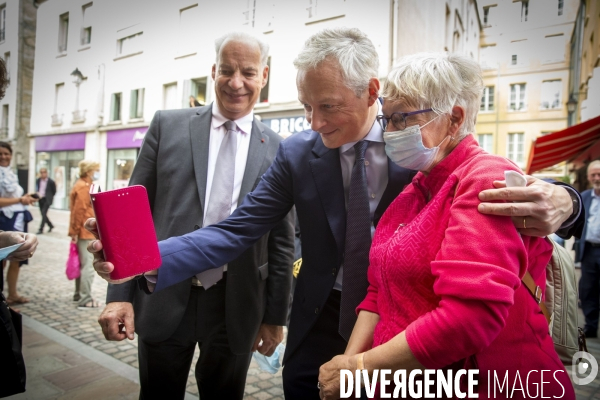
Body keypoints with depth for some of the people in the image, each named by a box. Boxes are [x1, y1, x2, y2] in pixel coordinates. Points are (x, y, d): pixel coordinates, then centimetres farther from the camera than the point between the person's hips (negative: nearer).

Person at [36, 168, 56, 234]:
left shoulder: (51, 182, -10)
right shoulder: (38, 181, 5)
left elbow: (54, 191, 1)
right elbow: (37, 189, 21)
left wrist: (49, 197, 4)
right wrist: (38, 194, 6)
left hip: (47, 199, -6)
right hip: (40, 199, 6)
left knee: (44, 213, -12)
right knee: (43, 214, 11)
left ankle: (41, 229, -7)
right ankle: (51, 226, 29)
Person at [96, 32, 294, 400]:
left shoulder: (278, 150, -1)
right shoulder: (168, 125, 0)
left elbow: (282, 241, 2)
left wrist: (275, 316, 4)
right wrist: (119, 294, -4)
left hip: (236, 308, 0)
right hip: (164, 298, 1)